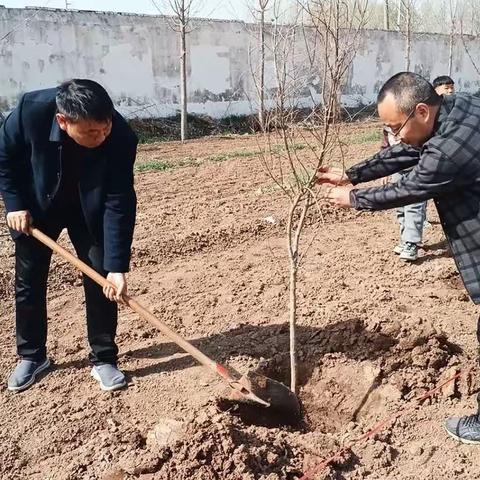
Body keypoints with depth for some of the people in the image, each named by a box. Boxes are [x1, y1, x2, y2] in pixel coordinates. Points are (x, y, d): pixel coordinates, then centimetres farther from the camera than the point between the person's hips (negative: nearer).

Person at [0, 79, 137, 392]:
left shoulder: (121, 138, -33)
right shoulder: (32, 110, -33)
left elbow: (119, 205, -29)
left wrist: (117, 267, -31)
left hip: (90, 210, 0)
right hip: (37, 206, 1)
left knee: (101, 280, -4)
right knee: (29, 281, 8)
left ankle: (104, 359, 11)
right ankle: (32, 356, 26)